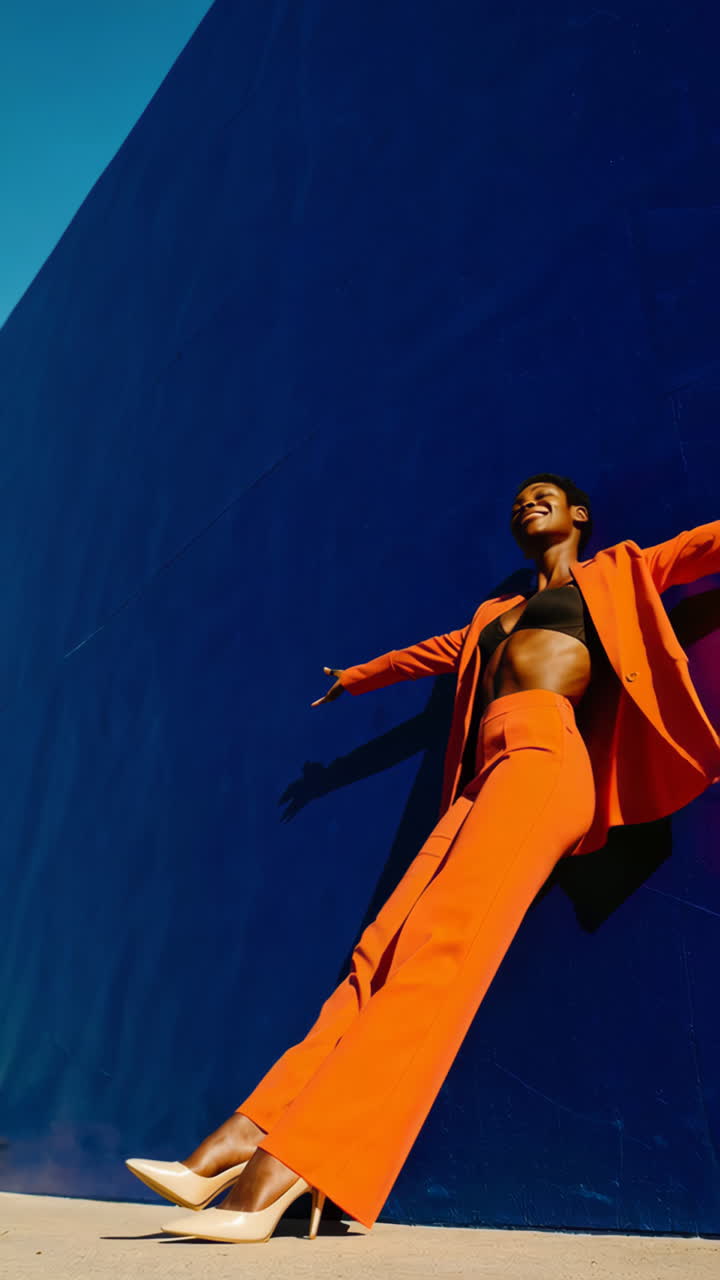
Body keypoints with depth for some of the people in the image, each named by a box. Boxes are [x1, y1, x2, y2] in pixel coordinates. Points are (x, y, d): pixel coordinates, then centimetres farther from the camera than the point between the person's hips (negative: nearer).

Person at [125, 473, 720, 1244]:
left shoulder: (615, 573, 20)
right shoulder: (494, 616, 35)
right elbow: (431, 653, 48)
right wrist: (354, 678, 62)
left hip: (544, 753, -6)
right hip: (484, 778, 6)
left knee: (441, 947, -24)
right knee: (382, 951, -11)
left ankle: (287, 1171, -34)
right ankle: (244, 1140, -20)